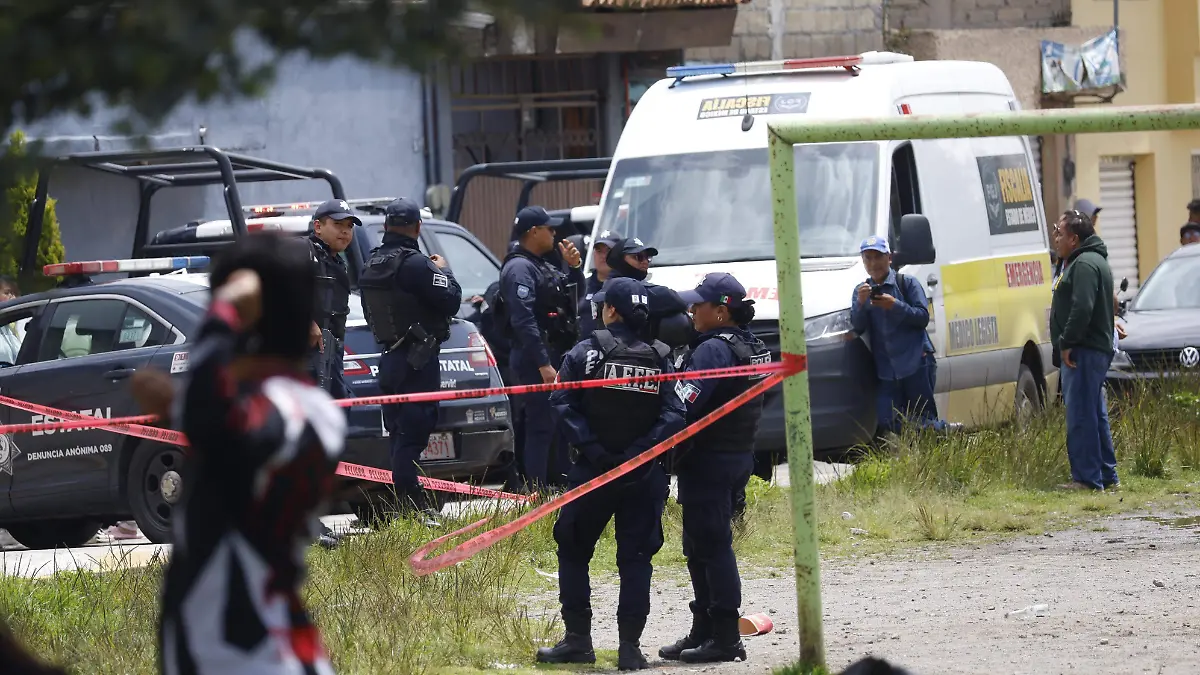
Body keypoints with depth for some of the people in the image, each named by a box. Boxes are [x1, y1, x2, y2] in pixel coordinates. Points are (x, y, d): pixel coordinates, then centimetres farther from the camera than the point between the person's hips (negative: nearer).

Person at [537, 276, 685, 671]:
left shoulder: (586, 353, -5)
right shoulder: (659, 360, 1)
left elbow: (562, 405, -14)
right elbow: (674, 415, -10)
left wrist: (590, 446, -14)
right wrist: (643, 448, -11)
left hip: (594, 471, -2)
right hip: (644, 476, 2)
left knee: (573, 552, 11)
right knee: (635, 560, 5)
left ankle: (578, 639, 6)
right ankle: (630, 646, 0)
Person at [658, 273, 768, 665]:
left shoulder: (713, 350, -17)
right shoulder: (754, 348, 13)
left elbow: (682, 407, -24)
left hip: (708, 460, -10)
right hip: (740, 456, 10)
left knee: (711, 547, -6)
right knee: (701, 548, 16)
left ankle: (725, 636, -6)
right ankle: (704, 631, 21)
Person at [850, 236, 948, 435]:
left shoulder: (907, 283, 3)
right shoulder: (861, 291, 15)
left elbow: (923, 317, -6)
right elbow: (857, 327, 3)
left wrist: (895, 306, -18)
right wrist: (860, 303, -16)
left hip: (916, 363, -4)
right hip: (887, 370, 4)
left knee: (923, 421, -6)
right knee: (888, 423, -5)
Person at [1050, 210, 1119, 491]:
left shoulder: (1085, 265, -15)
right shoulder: (1087, 261, 21)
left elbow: (1082, 309, -25)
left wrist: (1067, 343, -19)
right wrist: (1067, 344, 21)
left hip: (1084, 352, -11)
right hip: (1096, 350, 11)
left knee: (1081, 417, -11)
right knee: (1096, 416, 15)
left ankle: (1087, 478, -12)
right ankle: (1107, 475, 20)